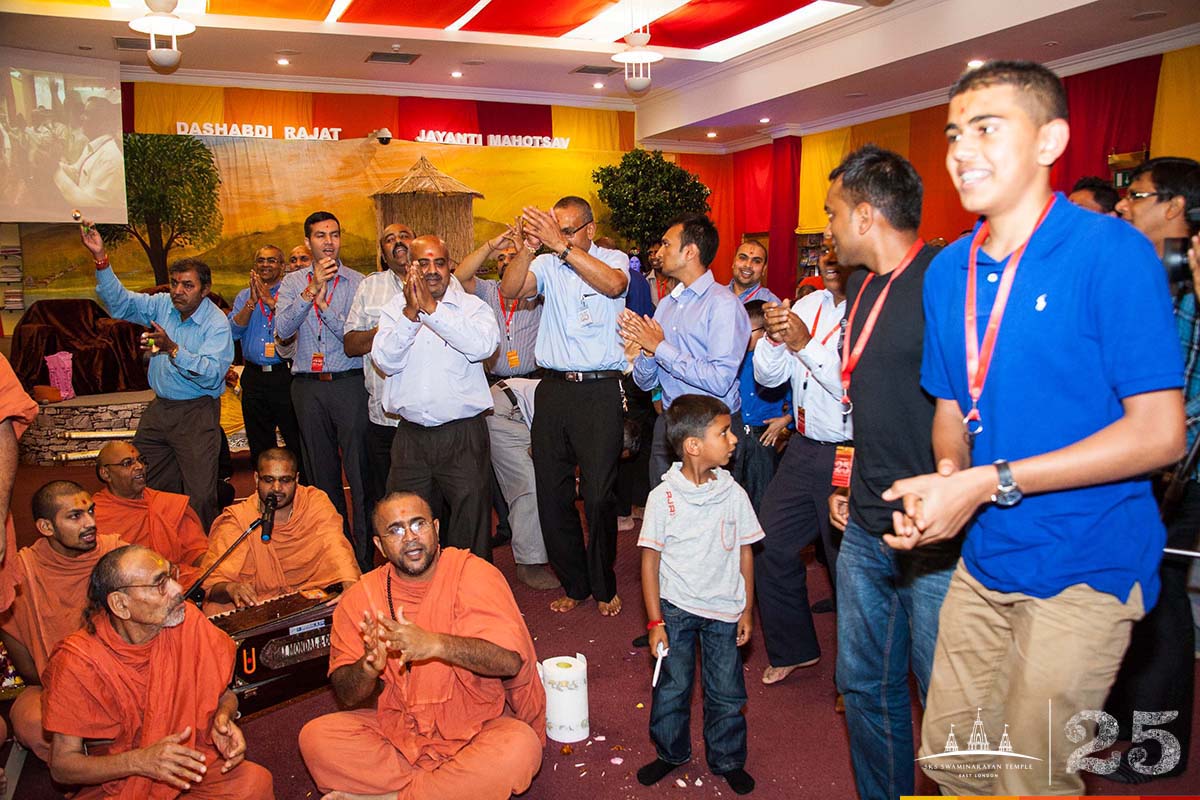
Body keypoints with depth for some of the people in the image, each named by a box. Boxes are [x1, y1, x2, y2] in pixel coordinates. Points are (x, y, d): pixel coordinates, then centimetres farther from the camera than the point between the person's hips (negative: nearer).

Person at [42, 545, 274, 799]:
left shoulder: (187, 620, -9)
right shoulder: (78, 661, -16)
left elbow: (224, 692, 5)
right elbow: (62, 765, -12)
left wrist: (224, 718, -18)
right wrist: (140, 761, -28)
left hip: (188, 766, 2)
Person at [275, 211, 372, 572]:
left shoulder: (358, 283, 1)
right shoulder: (293, 282, 9)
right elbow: (282, 329, -7)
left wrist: (324, 304, -16)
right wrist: (311, 289, -15)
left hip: (349, 383, -3)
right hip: (308, 386, 3)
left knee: (359, 468, -4)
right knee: (320, 470, 11)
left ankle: (365, 552, 4)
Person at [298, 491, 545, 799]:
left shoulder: (473, 574, -11)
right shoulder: (361, 597, -1)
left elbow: (510, 659, -22)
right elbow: (347, 695, -1)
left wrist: (436, 644, -36)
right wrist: (368, 667, -24)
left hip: (478, 726, -3)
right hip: (399, 730, 3)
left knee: (521, 747, -31)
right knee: (316, 736, -16)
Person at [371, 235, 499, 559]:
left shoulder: (471, 305, 2)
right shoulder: (395, 308, 10)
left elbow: (483, 345, -19)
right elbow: (386, 361, -4)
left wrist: (431, 308, -19)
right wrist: (411, 312, -15)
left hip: (464, 435, -2)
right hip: (410, 436, 3)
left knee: (470, 518, 3)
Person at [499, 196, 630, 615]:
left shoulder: (612, 259, 3)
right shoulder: (547, 264, 9)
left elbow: (613, 284, -20)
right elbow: (510, 288, -6)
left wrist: (562, 246, -27)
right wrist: (527, 248, -22)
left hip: (599, 389, -3)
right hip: (553, 389, 4)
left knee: (599, 494, -1)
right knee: (552, 493, 8)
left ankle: (604, 586, 20)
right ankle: (574, 583, 25)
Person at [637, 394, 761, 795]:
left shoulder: (732, 493, -5)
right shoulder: (663, 497, -12)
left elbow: (745, 552, 4)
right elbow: (650, 560, -6)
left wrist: (747, 609, 5)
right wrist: (655, 620, -7)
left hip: (723, 610, 2)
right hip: (675, 608, -2)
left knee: (726, 692, 10)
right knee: (672, 686, 10)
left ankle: (727, 760, 31)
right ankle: (671, 752, 33)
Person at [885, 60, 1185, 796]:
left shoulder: (1113, 253, -14)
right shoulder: (948, 272, 4)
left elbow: (1159, 433, -17)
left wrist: (991, 481, -22)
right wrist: (945, 478, -9)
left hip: (1085, 568, -5)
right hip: (984, 561, 6)